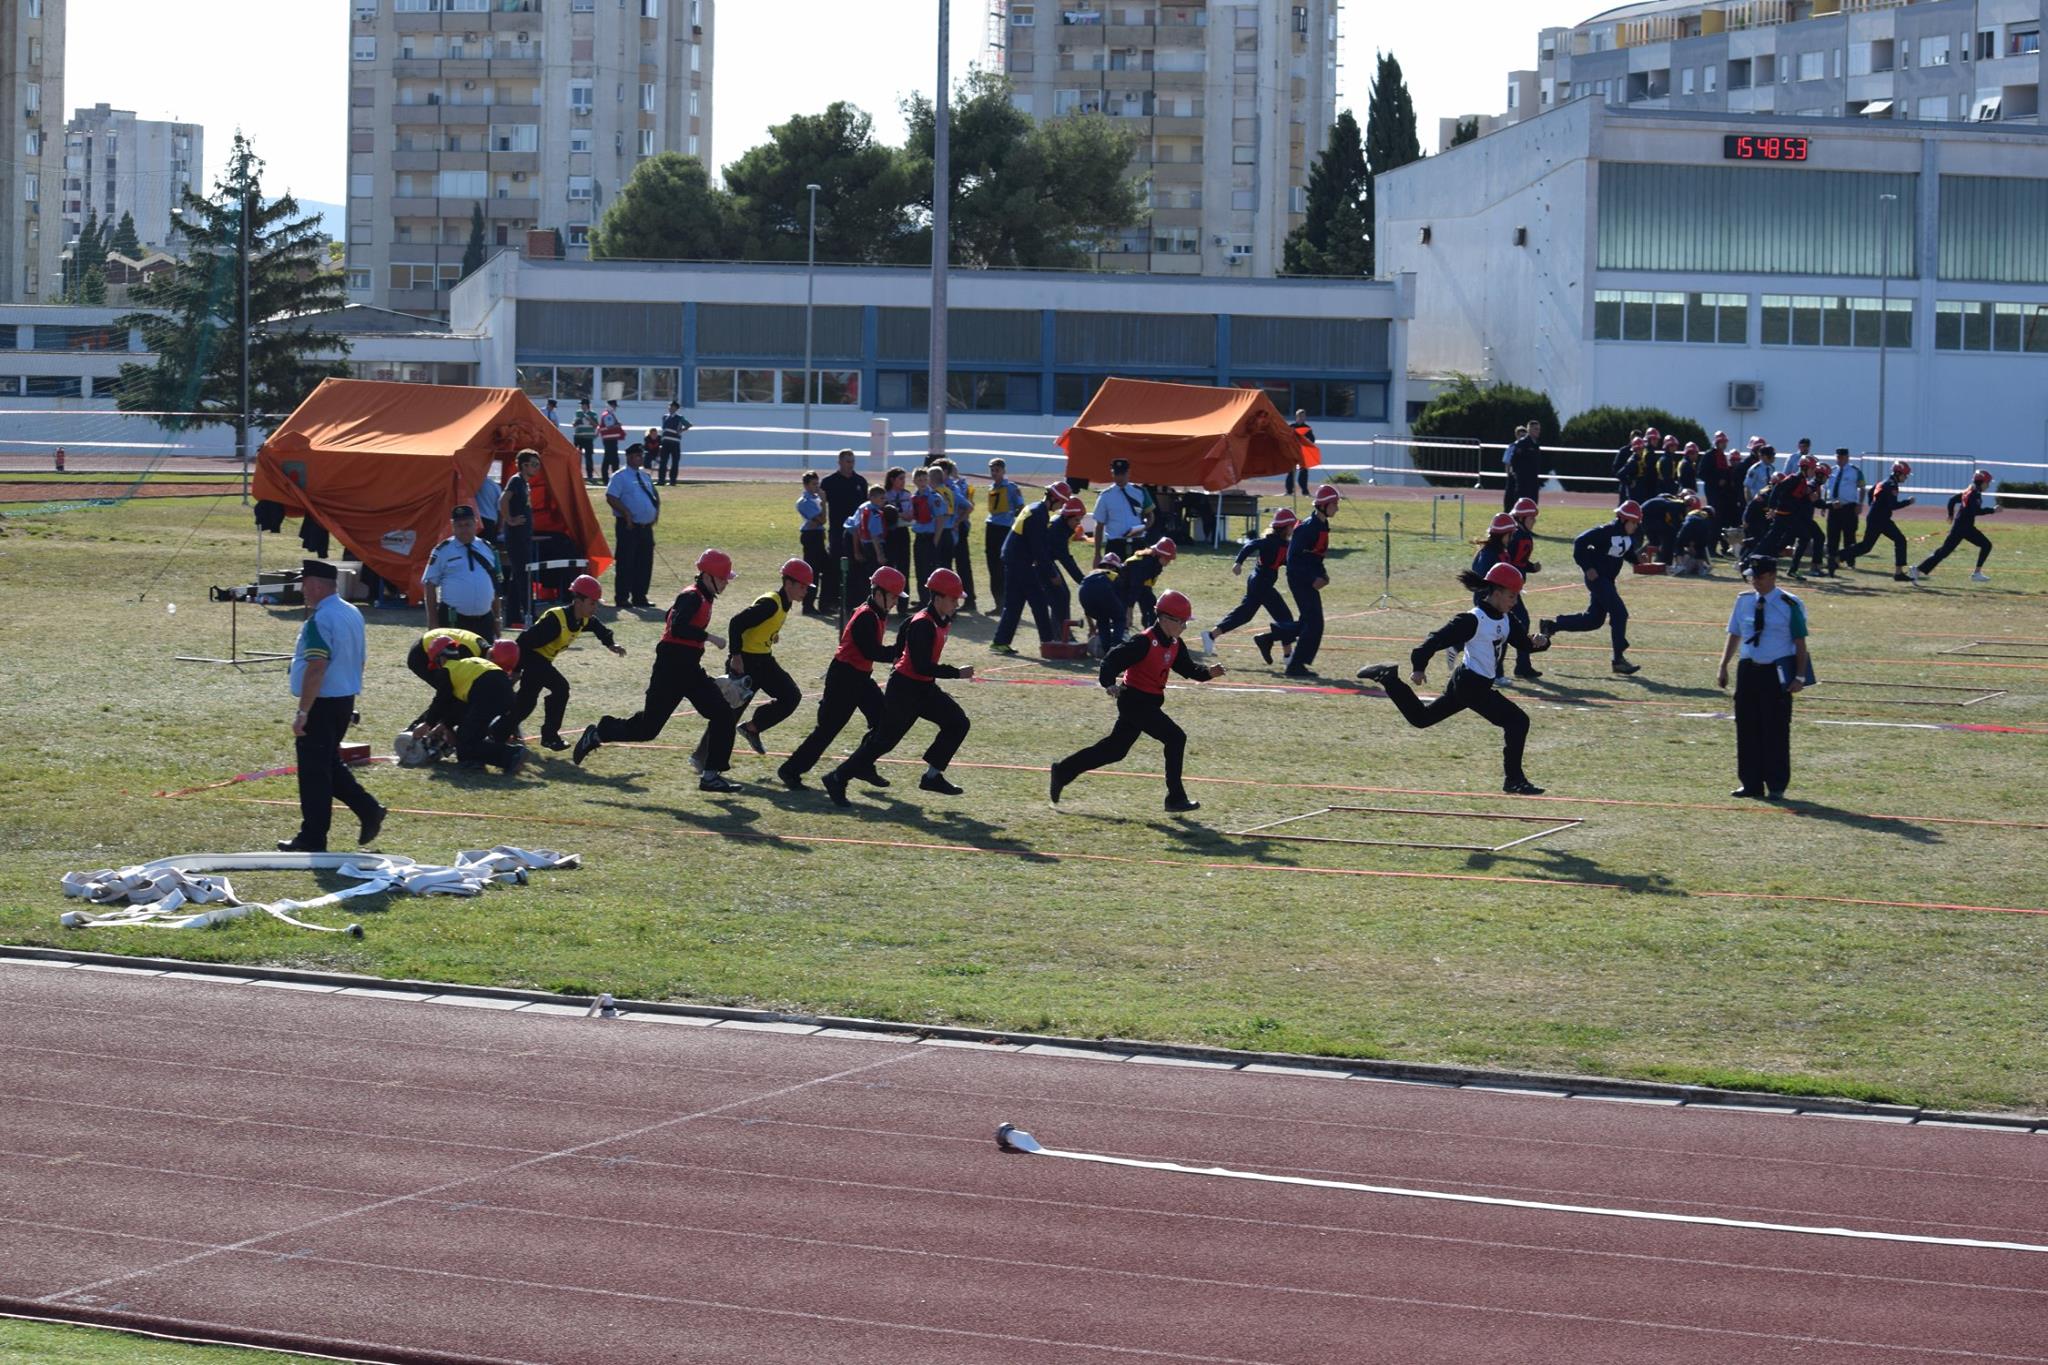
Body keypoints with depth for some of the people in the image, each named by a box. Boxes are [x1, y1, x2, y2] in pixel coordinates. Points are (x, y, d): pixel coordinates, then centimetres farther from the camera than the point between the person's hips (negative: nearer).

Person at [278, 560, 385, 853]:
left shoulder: (319, 621, -20)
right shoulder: (353, 614, 9)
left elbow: (316, 669, -25)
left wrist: (302, 713, -22)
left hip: (322, 704, -9)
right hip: (346, 699, 9)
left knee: (314, 772, 0)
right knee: (331, 764, 21)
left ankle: (312, 838, 6)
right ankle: (368, 810, 13)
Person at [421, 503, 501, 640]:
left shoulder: (488, 549, 11)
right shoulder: (442, 551, -1)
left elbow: (495, 587, 17)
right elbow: (430, 586, -2)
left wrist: (497, 619, 15)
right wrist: (433, 623, -6)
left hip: (484, 621, 4)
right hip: (453, 623, -4)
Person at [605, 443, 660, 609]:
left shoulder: (645, 476, 17)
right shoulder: (620, 477, -7)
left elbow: (654, 493, 29)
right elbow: (611, 497, -15)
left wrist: (657, 508, 11)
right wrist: (626, 513, -21)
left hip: (646, 526, 7)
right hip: (628, 526, -7)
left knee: (645, 563, 9)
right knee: (626, 563, -5)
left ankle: (639, 597, 17)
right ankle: (622, 597, 0)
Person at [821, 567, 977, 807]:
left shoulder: (942, 621, 5)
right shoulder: (923, 625, -23)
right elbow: (922, 666, -27)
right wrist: (957, 673, -24)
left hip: (924, 688, 9)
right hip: (905, 688, -9)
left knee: (957, 723, 1)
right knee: (885, 739, -5)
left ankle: (932, 776, 5)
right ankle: (837, 780, 3)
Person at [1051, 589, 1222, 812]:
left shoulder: (1175, 645, 8)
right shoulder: (1144, 641, -19)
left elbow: (1188, 668, 9)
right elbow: (1113, 659, -23)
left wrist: (1208, 672, -9)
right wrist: (1109, 683, -37)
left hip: (1148, 703, 10)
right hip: (1135, 700, -10)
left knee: (1115, 749, 15)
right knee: (1175, 738, -13)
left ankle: (1063, 771, 25)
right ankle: (1176, 798, -9)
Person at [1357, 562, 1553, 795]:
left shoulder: (1507, 620, 7)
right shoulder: (1472, 620, -19)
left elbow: (1524, 642, 10)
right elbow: (1437, 640, -18)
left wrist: (1539, 642, -12)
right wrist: (1419, 667, -15)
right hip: (1470, 684, -9)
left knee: (1421, 717, 21)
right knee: (1517, 721, -15)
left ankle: (1388, 679, 24)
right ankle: (1514, 780, -9)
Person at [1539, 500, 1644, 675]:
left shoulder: (1629, 536, 5)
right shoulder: (1606, 531, -19)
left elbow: (1628, 554, 17)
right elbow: (1580, 542, -19)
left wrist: (1637, 557, -5)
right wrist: (1587, 567, -20)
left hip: (1607, 580, 9)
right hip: (1597, 577, -9)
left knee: (1594, 619, 14)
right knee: (1619, 613, -14)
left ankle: (1551, 625, 29)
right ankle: (1619, 659, -9)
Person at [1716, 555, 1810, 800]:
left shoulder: (1789, 605, -5)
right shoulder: (1743, 601, 8)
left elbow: (1800, 643, -3)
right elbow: (1734, 635, 14)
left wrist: (1799, 677, -9)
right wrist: (1724, 666, 6)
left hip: (1777, 673, -5)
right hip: (1748, 670, 5)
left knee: (1776, 731, -1)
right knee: (1747, 728, 6)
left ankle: (1776, 786, 8)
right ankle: (1751, 784, 15)